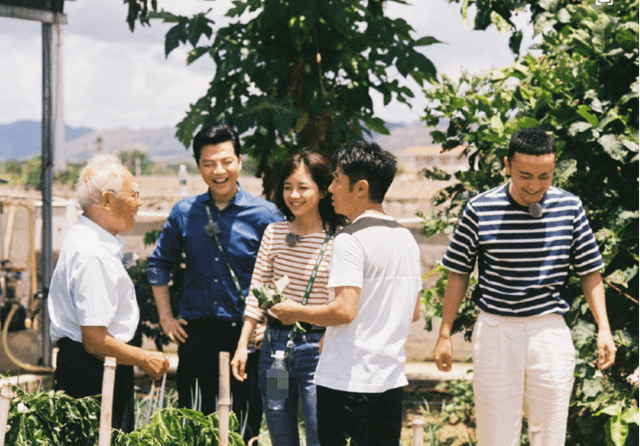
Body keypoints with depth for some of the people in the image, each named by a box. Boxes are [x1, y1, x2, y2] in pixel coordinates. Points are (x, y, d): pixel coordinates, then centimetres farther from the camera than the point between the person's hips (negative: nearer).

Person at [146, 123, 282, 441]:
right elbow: (159, 263, 19)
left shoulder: (265, 215, -3)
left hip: (245, 334, -3)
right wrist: (166, 317, 13)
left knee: (244, 427, 1)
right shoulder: (184, 212, 6)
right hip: (196, 333, 3)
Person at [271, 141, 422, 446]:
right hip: (391, 377, 7)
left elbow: (344, 311, -21)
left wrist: (295, 312, -7)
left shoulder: (351, 239, -14)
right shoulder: (406, 238, 11)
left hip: (346, 379, -7)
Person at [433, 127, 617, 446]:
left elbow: (589, 272, 9)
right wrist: (445, 335, 4)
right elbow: (458, 274, 3)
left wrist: (603, 328, 0)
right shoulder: (480, 209, -6)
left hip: (551, 332, 2)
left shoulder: (570, 208, 0)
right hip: (495, 332, -1)